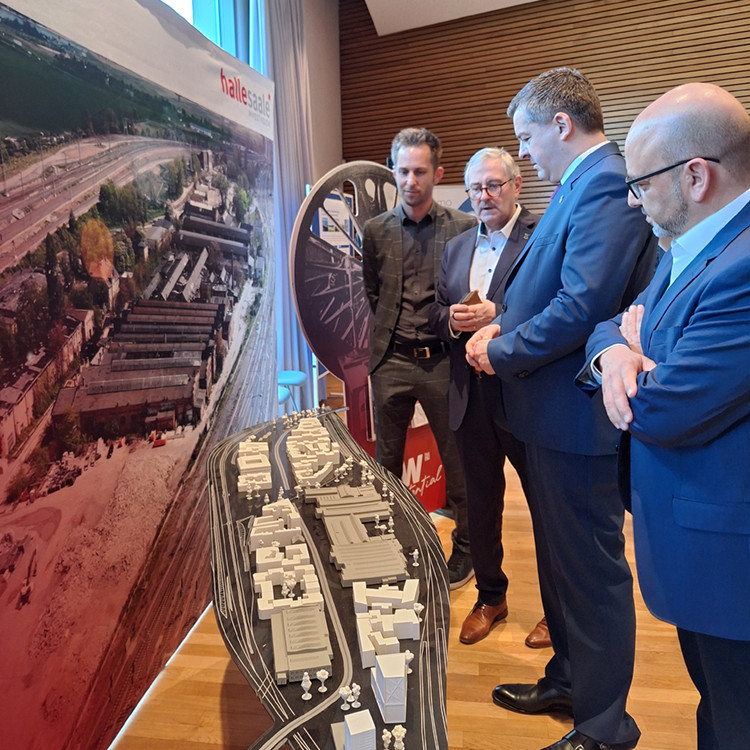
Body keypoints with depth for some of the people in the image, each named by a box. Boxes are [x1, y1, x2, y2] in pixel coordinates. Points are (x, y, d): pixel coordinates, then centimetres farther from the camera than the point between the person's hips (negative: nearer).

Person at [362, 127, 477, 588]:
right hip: (391, 361, 3)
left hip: (442, 360, -2)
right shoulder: (377, 230, 6)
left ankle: (465, 549, 30)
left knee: (457, 461, 10)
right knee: (386, 462, 13)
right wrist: (390, 334, 7)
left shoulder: (464, 227, -1)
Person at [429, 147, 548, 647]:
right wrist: (451, 319, -6)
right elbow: (435, 312, 15)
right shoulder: (456, 247, 15)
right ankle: (490, 598, 37)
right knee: (481, 501, 17)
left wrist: (496, 317, -24)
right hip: (470, 395, 6)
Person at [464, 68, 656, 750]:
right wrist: (505, 323, 2)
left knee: (591, 568, 5)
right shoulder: (583, 185, 15)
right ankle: (570, 682, 43)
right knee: (560, 558, 22)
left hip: (579, 414, -10)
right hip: (558, 413, 10)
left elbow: (583, 306, -27)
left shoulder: (605, 184, -17)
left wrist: (501, 352, -13)